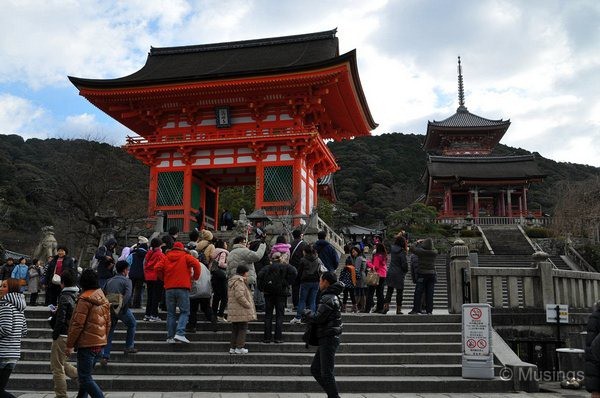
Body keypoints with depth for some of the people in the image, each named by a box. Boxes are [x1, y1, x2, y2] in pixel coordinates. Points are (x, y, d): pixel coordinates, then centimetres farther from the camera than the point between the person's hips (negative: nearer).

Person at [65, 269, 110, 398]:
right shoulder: (104, 299, 14)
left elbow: (77, 324, -15)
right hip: (100, 344, 8)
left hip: (87, 344, -8)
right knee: (86, 375, 19)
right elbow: (108, 323, 18)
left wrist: (69, 345, -10)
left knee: (85, 378, -6)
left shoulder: (85, 299, -11)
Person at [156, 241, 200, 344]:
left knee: (171, 313, 9)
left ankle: (170, 337, 7)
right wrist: (195, 277, 3)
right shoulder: (186, 256, 6)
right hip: (183, 288, -3)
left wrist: (164, 279, 14)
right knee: (185, 312, 1)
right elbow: (196, 264, -11)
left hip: (169, 288, 3)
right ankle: (180, 333, -16)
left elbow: (158, 268, 0)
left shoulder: (166, 258, 13)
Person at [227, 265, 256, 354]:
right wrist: (248, 305, -15)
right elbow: (240, 296, -25)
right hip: (241, 311, -9)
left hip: (233, 310, 10)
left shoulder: (232, 281, 17)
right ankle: (239, 347, 1)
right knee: (242, 328, 0)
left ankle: (232, 347, 17)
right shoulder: (239, 282, -16)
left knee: (235, 329, 13)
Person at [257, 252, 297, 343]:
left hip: (268, 292, 1)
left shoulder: (267, 267, 5)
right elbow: (294, 272, -15)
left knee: (268, 315, 7)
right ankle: (278, 337, 2)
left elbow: (259, 276, -10)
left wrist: (262, 287, -2)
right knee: (279, 315, 4)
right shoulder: (285, 266, 2)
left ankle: (267, 337, 7)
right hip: (281, 292, -1)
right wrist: (287, 283, -7)